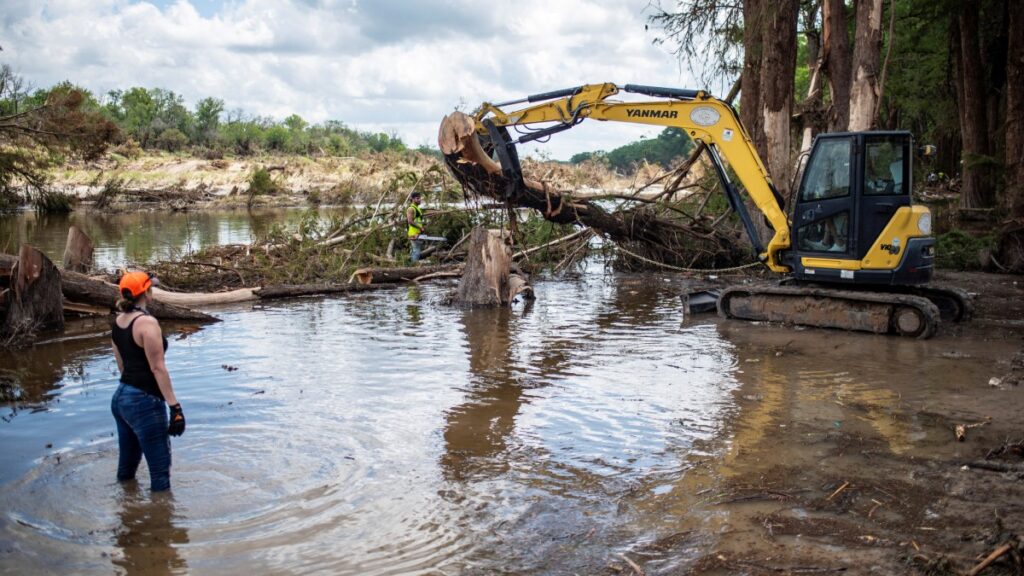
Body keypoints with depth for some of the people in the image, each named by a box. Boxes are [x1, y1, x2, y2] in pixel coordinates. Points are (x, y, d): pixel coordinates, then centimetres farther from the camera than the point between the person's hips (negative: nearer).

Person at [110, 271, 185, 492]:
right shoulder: (147, 322, -16)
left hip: (120, 398, 9)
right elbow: (157, 368, -19)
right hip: (144, 402, -9)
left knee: (126, 468, 19)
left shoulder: (117, 322, 9)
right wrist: (175, 407, -19)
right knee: (160, 472, -2)